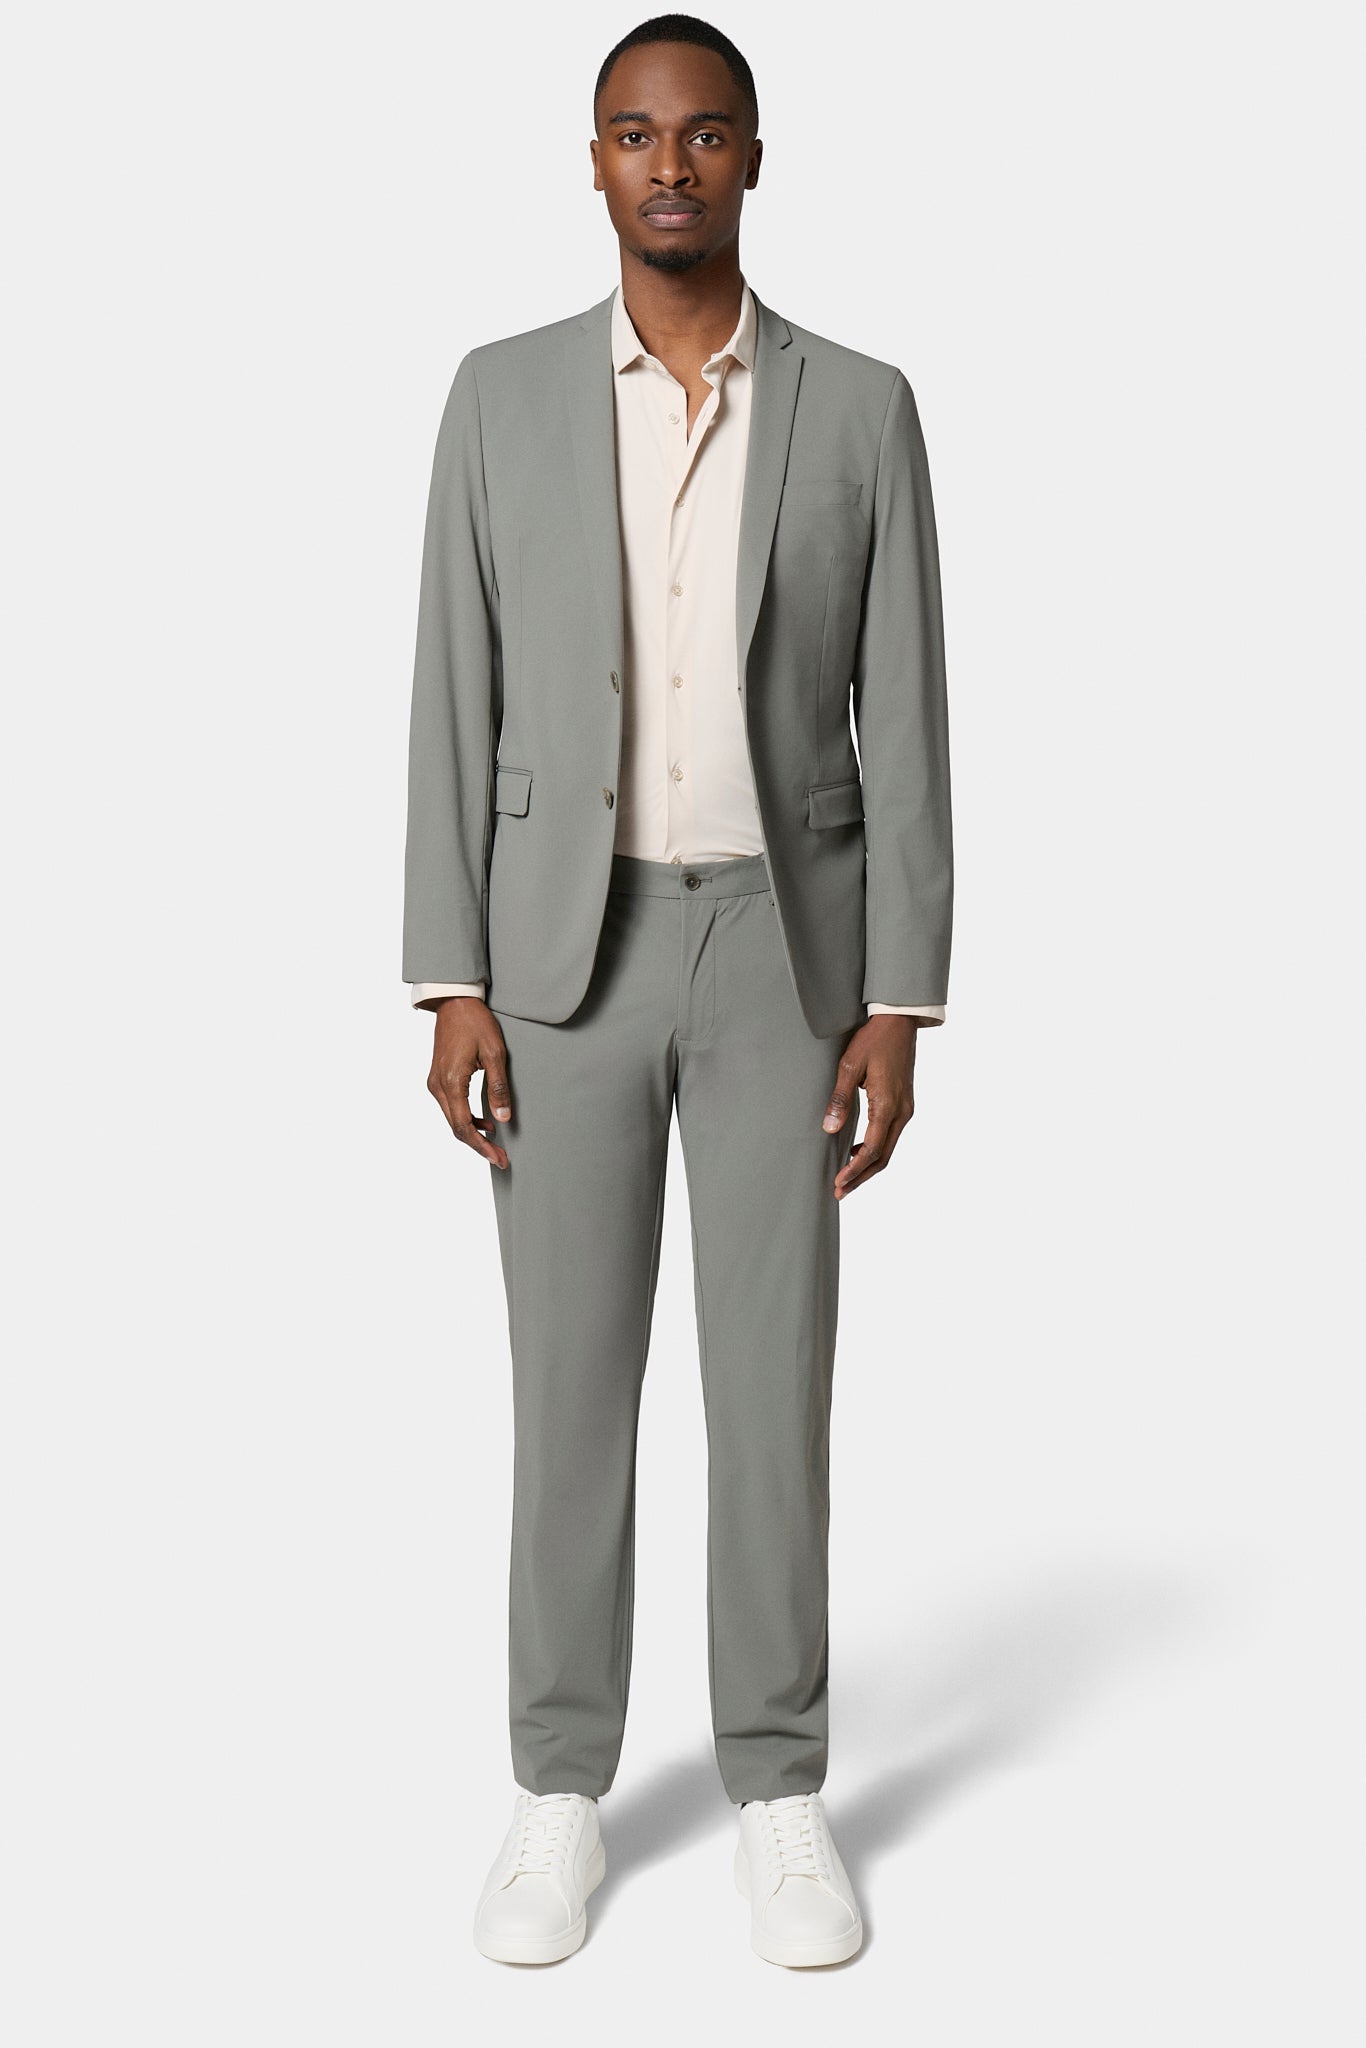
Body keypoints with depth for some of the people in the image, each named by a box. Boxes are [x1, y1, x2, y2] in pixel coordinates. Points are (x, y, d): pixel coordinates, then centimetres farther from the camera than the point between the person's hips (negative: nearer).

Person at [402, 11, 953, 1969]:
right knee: (572, 1380, 3)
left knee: (774, 1380, 2)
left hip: (783, 952, 0)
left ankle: (777, 1794, 16)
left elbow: (904, 723, 0)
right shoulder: (502, 395, 3)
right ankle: (564, 1792, 17)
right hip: (571, 949, 0)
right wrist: (453, 986, -6)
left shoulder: (862, 408, 2)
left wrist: (900, 1008, -6)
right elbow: (457, 700, 1)